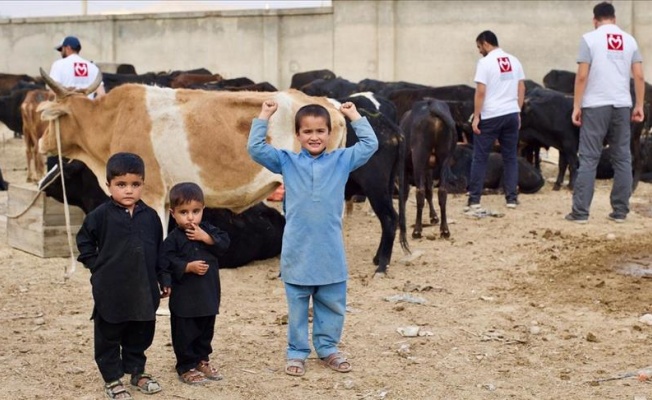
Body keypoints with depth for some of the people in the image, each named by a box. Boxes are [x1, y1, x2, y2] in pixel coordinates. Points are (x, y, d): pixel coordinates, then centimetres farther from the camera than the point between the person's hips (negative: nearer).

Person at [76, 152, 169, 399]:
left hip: (144, 290, 3)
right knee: (108, 337, 6)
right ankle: (112, 380, 18)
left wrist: (164, 280, 10)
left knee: (141, 335, 15)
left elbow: (158, 251, 8)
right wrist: (98, 267, -2)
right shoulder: (100, 216, -9)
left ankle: (137, 372, 32)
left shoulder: (150, 216, 1)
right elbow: (84, 242, 3)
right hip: (111, 291, -3)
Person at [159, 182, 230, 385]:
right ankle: (186, 367, 14)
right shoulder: (173, 239, -12)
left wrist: (206, 238, -20)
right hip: (184, 298, -5)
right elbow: (166, 262, -18)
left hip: (208, 295, 5)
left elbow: (224, 243, -8)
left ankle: (202, 360, 33)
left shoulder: (208, 230, 3)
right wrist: (188, 267, -26)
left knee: (206, 331, 18)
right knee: (185, 334, 3)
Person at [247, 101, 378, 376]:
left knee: (332, 306, 12)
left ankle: (327, 349, 28)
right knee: (297, 308, 9)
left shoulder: (341, 161, 3)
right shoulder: (287, 162, 2)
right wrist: (264, 117, -5)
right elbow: (255, 148, -4)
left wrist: (354, 116, 2)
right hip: (297, 253, -1)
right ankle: (296, 352, 21)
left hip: (331, 253, 1)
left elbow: (370, 145, 0)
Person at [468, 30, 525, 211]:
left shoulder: (485, 62, -9)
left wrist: (476, 116, -9)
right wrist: (518, 112, 16)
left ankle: (474, 199, 2)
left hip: (490, 116, -5)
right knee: (510, 157, 10)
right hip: (511, 114, 5)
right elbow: (521, 89, 10)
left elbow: (480, 92, -13)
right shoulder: (514, 61, 8)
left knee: (480, 158, 3)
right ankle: (512, 198, 8)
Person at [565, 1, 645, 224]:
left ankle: (580, 212, -2)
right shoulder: (629, 40, 8)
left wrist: (576, 107, -4)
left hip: (595, 106, -3)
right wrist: (639, 106, 11)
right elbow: (639, 76, 4)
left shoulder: (590, 38, -3)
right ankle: (620, 211, 9)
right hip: (622, 105, 3)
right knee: (622, 158, 8)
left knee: (589, 159, -1)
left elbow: (582, 76, -8)